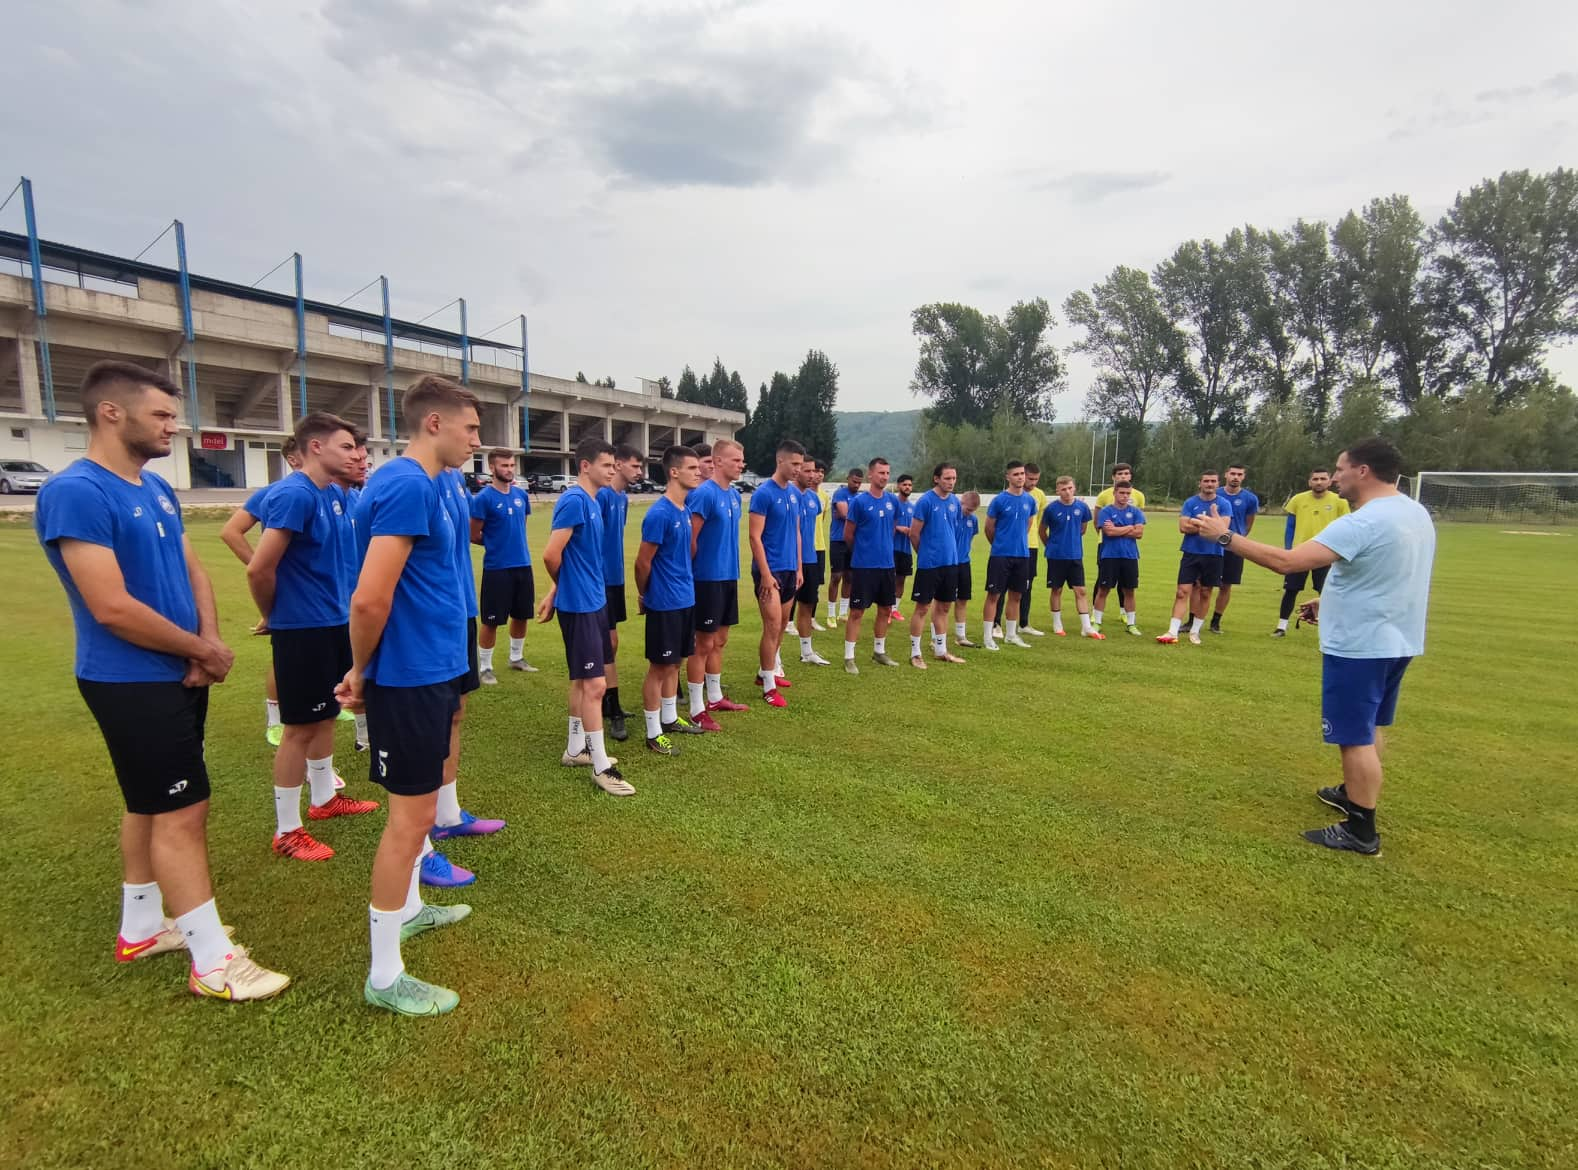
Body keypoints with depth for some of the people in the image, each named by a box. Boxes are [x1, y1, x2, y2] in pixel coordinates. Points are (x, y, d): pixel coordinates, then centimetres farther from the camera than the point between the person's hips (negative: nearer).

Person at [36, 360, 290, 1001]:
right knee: (182, 810, -3)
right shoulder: (75, 493, -20)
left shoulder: (157, 488, 8)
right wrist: (204, 650, -12)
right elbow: (113, 609, -24)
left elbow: (193, 571, 11)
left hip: (178, 676, 9)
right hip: (132, 684, -9)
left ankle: (141, 928, 35)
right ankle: (214, 962, 7)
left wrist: (207, 647, -6)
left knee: (150, 805, 18)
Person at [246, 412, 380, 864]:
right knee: (301, 727, 1)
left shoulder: (334, 496, 8)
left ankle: (324, 799, 36)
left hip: (334, 623, 8)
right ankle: (287, 831, 15)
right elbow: (259, 570, -22)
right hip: (303, 629, -8)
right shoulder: (293, 494, -20)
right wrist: (274, 618, -6)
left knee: (326, 716, 19)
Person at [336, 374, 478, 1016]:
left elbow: (385, 591, 18)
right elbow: (370, 599, -26)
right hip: (411, 678, -10)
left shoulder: (420, 483, 11)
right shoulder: (408, 486, -20)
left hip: (431, 670, 10)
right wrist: (362, 670, -9)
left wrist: (364, 671, 17)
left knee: (419, 802, 23)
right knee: (411, 814, 0)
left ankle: (408, 909, 42)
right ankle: (384, 977, 14)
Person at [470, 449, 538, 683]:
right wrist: (496, 542, 4)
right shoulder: (483, 498, -12)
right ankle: (485, 667, 15)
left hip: (523, 565, 6)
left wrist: (513, 541, 8)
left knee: (521, 616, 16)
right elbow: (473, 536, -8)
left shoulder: (521, 495, 5)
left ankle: (516, 658, 33)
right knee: (490, 620, 3)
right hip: (496, 568, -6)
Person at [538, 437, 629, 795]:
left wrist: (556, 592, 10)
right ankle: (600, 766, 4)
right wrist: (567, 588, -2)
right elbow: (551, 555, -20)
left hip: (594, 601, 9)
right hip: (579, 605, -9)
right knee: (595, 684, -5)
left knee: (583, 680, 17)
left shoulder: (592, 501, 11)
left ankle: (575, 749, 30)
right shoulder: (574, 500, -18)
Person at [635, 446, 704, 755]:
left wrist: (683, 584, 15)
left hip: (685, 599, 8)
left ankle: (670, 719, 33)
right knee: (659, 666, 2)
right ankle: (654, 734, 12)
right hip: (664, 603, -8)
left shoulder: (685, 510, 7)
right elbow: (642, 562, -14)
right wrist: (643, 597, -1)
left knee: (675, 662, 18)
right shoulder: (659, 514, -20)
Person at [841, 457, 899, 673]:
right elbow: (848, 535, -4)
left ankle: (879, 651, 29)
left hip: (887, 565, 6)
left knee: (886, 610, 13)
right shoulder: (859, 501, -10)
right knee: (857, 611, -2)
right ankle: (849, 657, 5)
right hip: (863, 566, -6)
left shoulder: (892, 501, 6)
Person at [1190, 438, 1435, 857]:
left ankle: (1361, 832, 8)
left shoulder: (1362, 523, -26)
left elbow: (1287, 561, -33)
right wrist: (1333, 601, 18)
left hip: (1359, 646, -10)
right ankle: (1355, 793, 42)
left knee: (1356, 737, 0)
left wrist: (1226, 536, -26)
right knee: (1370, 727, 24)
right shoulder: (1415, 514, 6)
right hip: (1395, 641, 10)